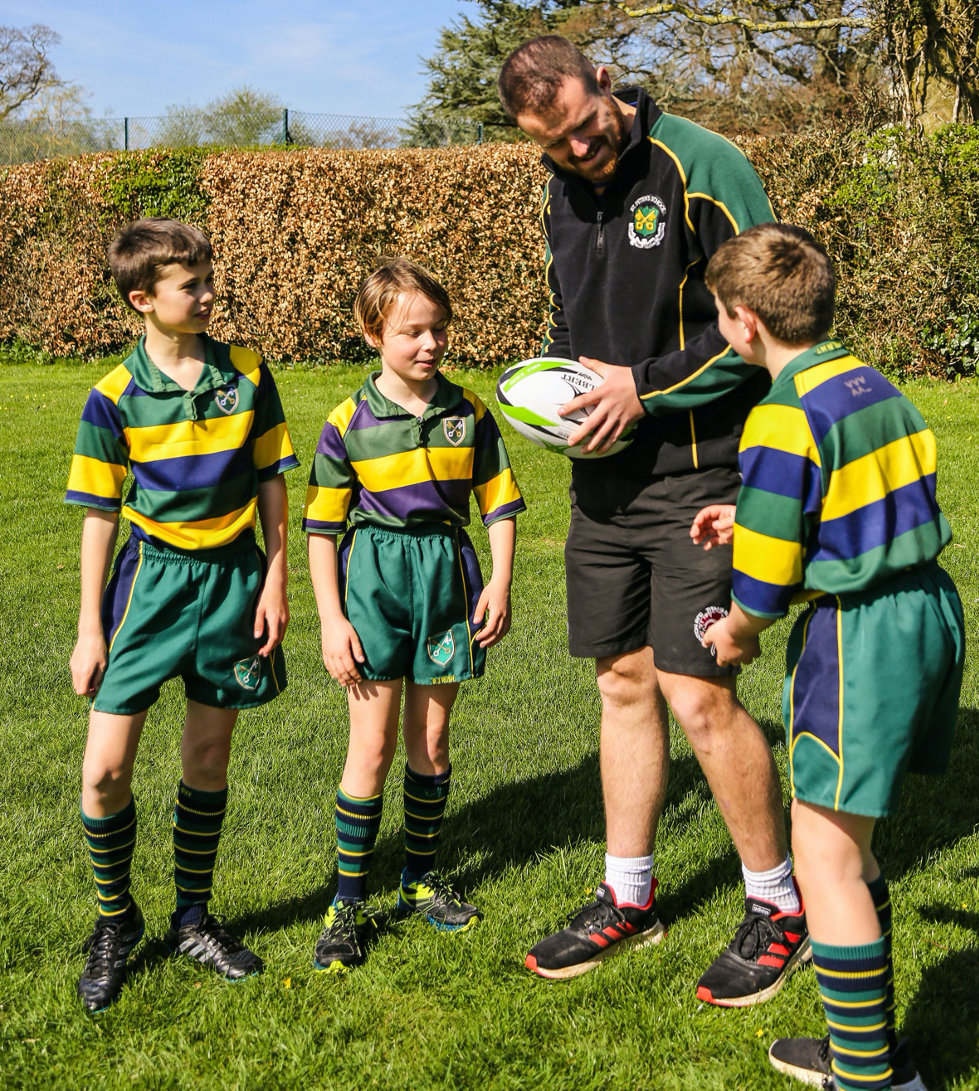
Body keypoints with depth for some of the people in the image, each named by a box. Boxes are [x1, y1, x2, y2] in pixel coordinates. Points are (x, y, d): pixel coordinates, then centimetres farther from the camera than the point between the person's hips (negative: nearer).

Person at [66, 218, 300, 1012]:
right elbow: (100, 516, -2)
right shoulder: (115, 397, -7)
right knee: (105, 770, -4)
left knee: (209, 758, 11)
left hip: (233, 575, 2)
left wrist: (275, 581, 0)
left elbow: (271, 483, 6)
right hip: (152, 579, -2)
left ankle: (194, 918, 28)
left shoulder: (247, 375, -1)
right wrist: (90, 628, -2)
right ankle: (116, 924, 19)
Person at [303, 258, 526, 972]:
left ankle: (421, 878, 29)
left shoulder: (469, 412, 3)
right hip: (374, 577, -2)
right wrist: (331, 619, -6)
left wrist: (499, 585, -1)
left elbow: (500, 504, 9)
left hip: (447, 575, 2)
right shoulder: (350, 423, -4)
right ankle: (350, 901, 12)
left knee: (431, 740, 11)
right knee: (373, 747, -1)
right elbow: (321, 529, -1)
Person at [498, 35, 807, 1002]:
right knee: (623, 682, 12)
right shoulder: (561, 192, 11)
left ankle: (779, 904, 13)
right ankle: (628, 897, 27)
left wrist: (646, 386, -16)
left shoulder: (698, 165, -11)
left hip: (696, 476, -7)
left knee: (697, 695, -7)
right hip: (604, 476, 7)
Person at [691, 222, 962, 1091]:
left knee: (824, 853, 0)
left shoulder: (786, 417, -16)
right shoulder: (873, 385, 11)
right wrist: (756, 518, 21)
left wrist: (738, 633, 5)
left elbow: (765, 579, -16)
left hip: (860, 630, -10)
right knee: (848, 840, 20)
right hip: (929, 610, 10)